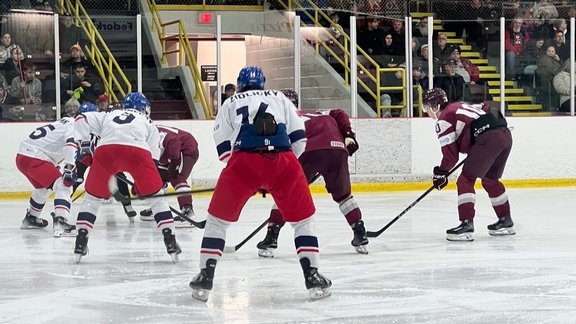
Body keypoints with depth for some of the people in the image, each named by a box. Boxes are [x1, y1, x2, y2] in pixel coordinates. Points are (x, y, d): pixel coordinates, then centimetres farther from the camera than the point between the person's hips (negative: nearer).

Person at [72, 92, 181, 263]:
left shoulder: (108, 116, 39)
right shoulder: (148, 123, 35)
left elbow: (82, 119, 24)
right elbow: (153, 156, 27)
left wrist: (84, 145, 21)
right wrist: (140, 184, 34)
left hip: (105, 150, 1)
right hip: (137, 151, -1)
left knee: (93, 198, 19)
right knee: (156, 197, 16)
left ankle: (80, 242, 10)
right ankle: (171, 242, 9)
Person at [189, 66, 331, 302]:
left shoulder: (230, 104, 25)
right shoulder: (279, 98, 27)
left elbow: (223, 149, 15)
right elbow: (298, 139, 17)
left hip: (244, 161, 0)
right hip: (283, 161, 1)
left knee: (218, 218, 17)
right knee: (302, 219, 17)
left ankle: (205, 277, 11)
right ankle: (313, 277, 9)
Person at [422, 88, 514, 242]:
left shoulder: (443, 120, 4)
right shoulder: (460, 106, 28)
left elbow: (451, 153, 0)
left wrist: (441, 173, 13)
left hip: (488, 139, -9)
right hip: (505, 134, 9)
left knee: (466, 180, -4)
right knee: (490, 180, 25)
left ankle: (466, 225, -14)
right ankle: (506, 222, 32)